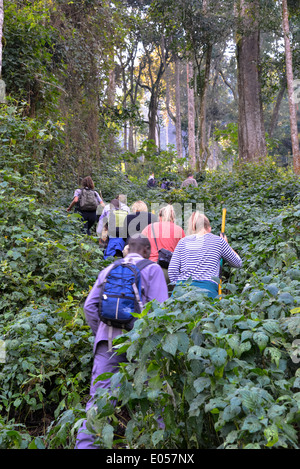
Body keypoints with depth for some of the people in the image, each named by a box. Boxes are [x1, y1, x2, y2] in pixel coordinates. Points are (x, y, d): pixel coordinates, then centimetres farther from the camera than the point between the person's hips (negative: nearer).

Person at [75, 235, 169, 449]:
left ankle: (84, 444, 5)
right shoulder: (152, 269, 6)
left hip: (107, 337, 4)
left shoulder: (109, 270, 19)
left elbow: (90, 306, 14)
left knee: (98, 397, 6)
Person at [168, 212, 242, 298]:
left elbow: (172, 270, 9)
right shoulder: (217, 240, 13)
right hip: (206, 289, -2)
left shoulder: (183, 242, 17)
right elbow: (238, 263, 26)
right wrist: (226, 244, 39)